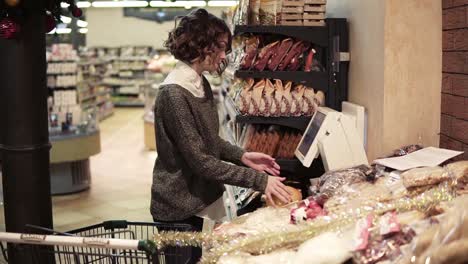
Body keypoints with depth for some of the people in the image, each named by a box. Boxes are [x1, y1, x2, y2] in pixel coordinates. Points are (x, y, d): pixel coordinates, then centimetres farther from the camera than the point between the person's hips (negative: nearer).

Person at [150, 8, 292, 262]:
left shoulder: (201, 84, 5)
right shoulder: (174, 93, -24)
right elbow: (199, 160, -24)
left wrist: (242, 156, -2)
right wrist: (258, 180, -23)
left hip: (200, 198, 8)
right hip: (179, 207, -8)